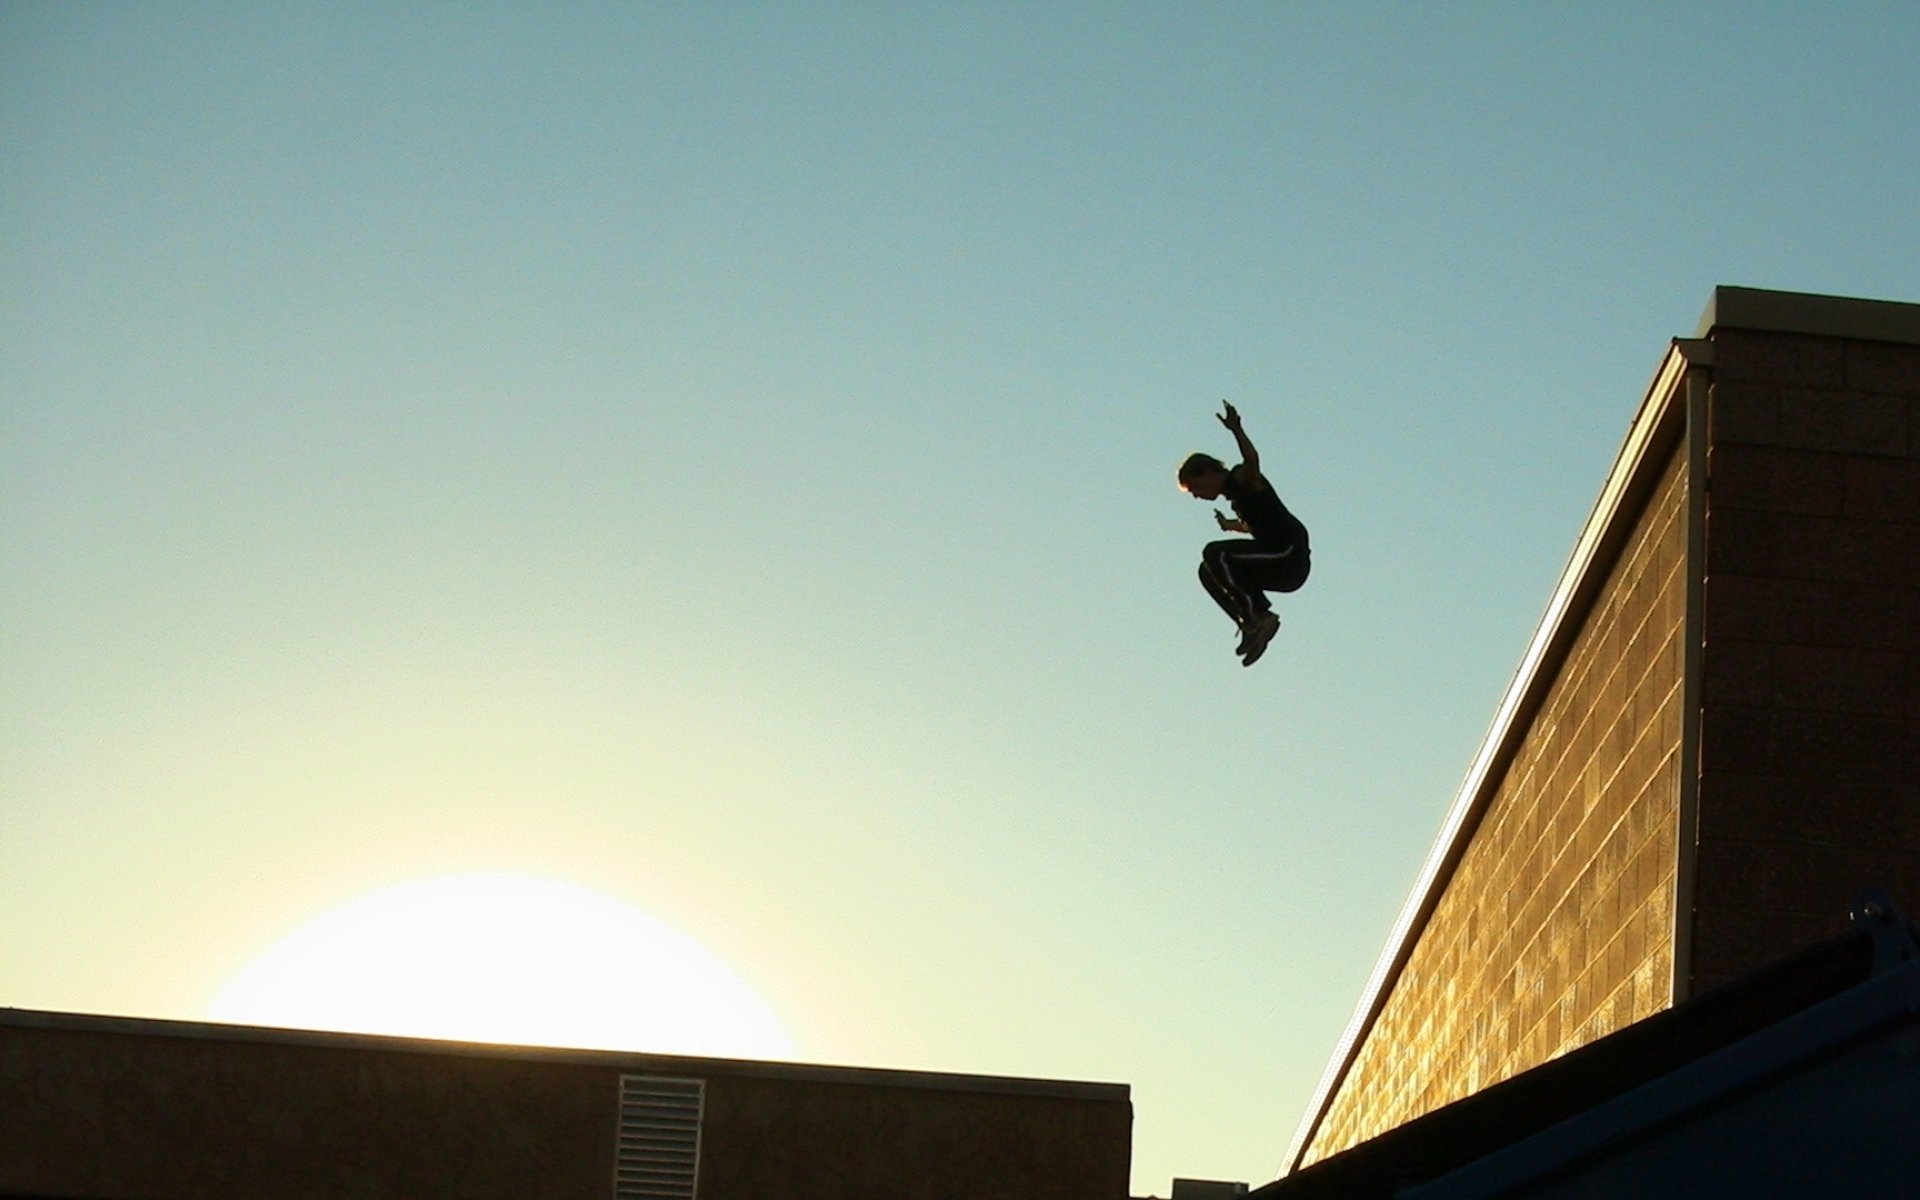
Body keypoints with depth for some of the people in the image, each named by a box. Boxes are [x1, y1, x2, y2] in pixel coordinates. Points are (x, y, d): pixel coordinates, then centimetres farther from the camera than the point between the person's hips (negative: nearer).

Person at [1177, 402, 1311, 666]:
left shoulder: (1242, 479, -8)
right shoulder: (1235, 492, 19)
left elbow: (1252, 460, -33)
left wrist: (1235, 429, -45)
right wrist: (1231, 525, 51)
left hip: (1289, 557, -10)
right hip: (1282, 564, 10)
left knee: (1215, 555, -21)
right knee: (1209, 573, 15)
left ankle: (1258, 615, -19)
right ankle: (1252, 624, 6)